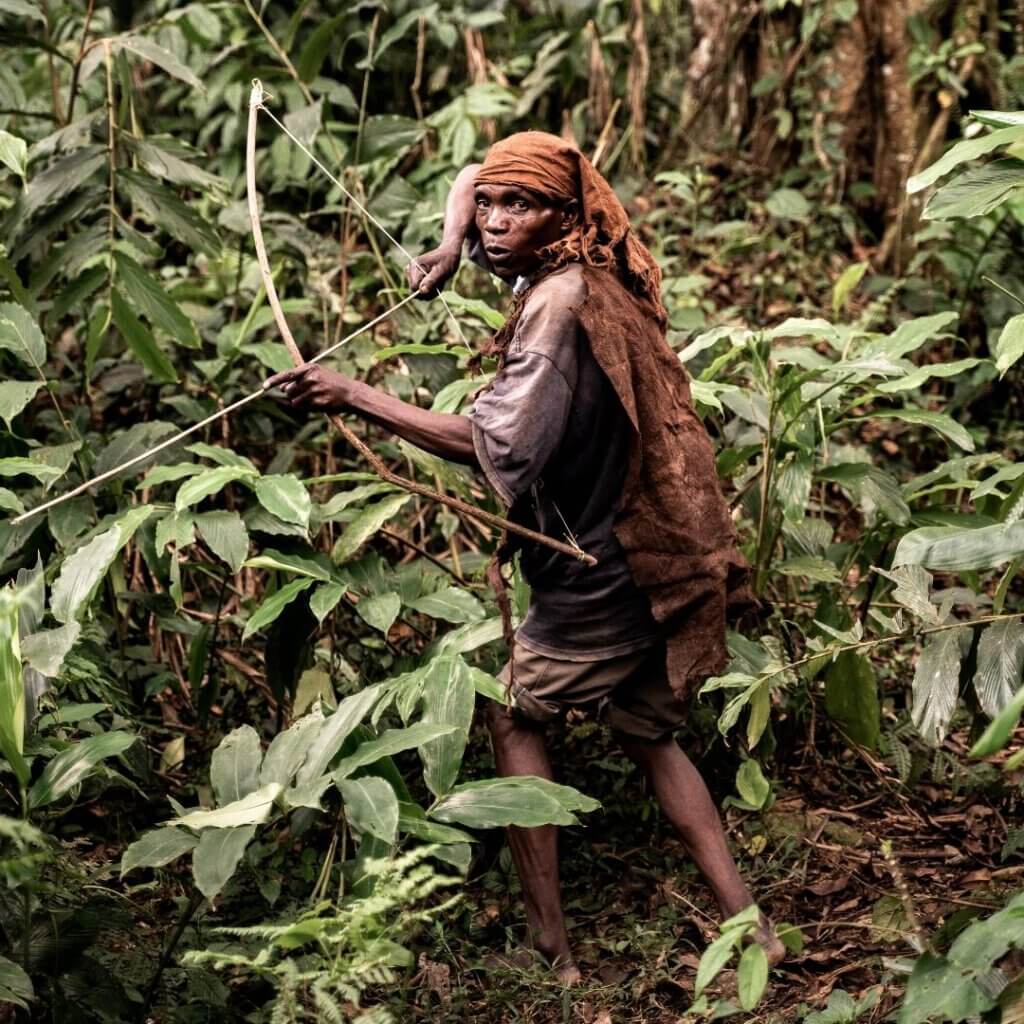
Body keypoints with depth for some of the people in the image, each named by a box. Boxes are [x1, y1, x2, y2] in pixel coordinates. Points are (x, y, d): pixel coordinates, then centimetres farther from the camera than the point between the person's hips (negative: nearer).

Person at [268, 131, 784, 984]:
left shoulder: (558, 303, -21)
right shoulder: (589, 278, 7)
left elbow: (498, 447, -30)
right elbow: (469, 179, 22)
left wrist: (357, 398, -31)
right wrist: (450, 251, 1)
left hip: (599, 576, -9)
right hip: (653, 561, 9)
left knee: (515, 718, 9)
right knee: (650, 737, 18)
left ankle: (552, 951, 10)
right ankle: (748, 924, 14)